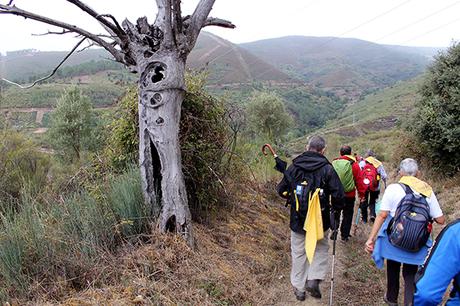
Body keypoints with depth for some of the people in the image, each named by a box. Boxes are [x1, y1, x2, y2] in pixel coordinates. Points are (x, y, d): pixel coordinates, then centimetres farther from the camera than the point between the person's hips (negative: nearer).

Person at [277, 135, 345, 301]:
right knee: (321, 249, 20)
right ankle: (314, 279, 6)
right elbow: (338, 194, -14)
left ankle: (299, 288, 22)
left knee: (298, 252, 14)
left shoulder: (293, 166, -3)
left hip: (297, 219, 2)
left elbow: (281, 190, 4)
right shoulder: (327, 169, -11)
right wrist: (336, 208, 6)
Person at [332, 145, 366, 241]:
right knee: (347, 215, 11)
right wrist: (361, 193, 4)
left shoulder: (334, 163, -4)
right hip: (349, 195, -1)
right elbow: (359, 180, -6)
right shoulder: (354, 164, -9)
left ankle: (334, 230, 3)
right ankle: (344, 235, 17)